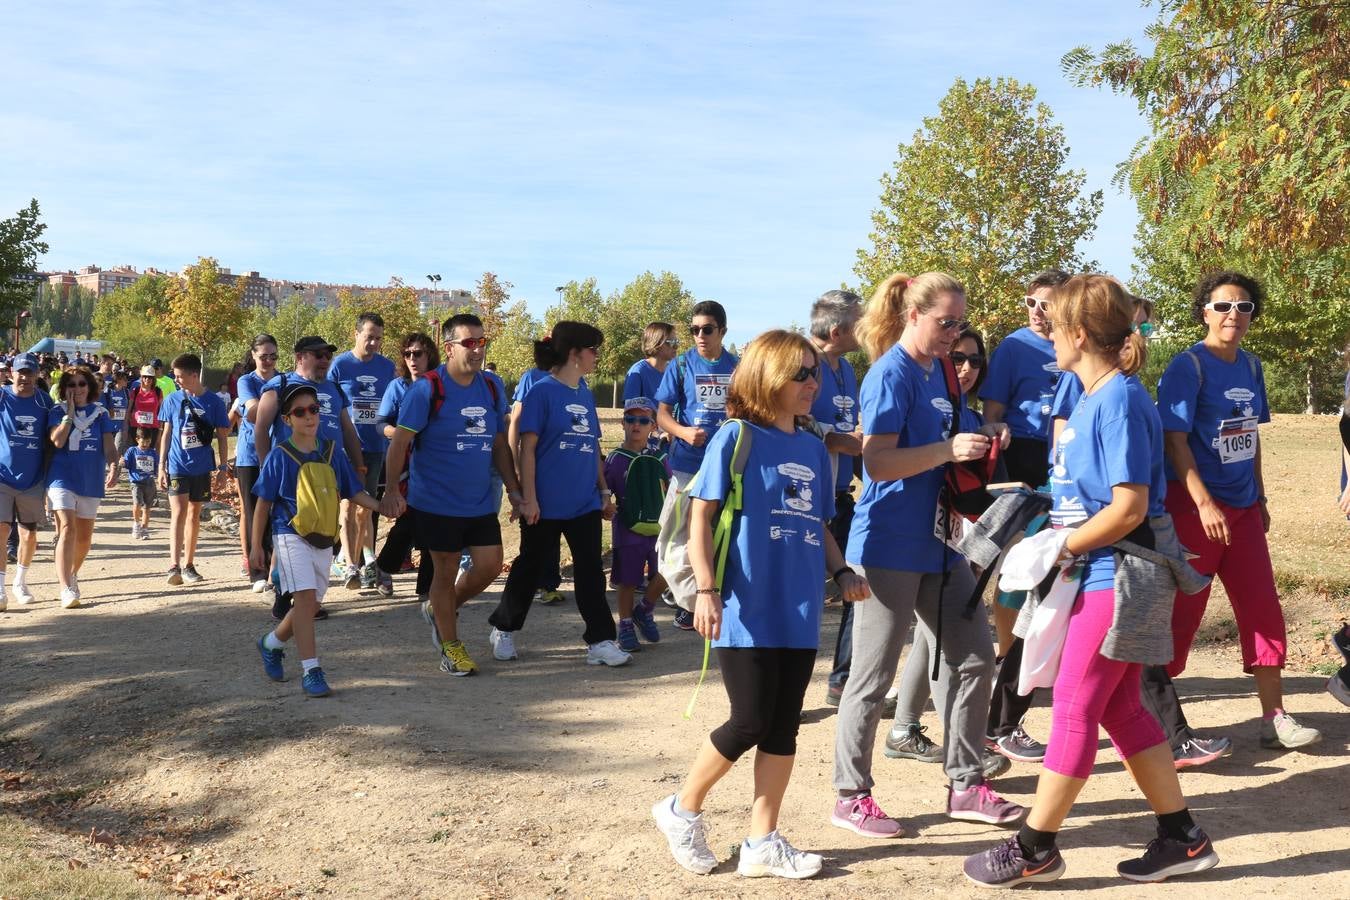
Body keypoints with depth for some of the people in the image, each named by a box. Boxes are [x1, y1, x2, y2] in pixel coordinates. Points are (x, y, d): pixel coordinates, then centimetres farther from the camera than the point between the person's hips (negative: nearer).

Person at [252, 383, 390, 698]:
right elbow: (263, 503, -1)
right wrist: (256, 546, -1)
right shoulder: (279, 456, -5)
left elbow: (353, 492, 8)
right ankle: (310, 671, -14)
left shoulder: (331, 452, 5)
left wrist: (382, 506, -8)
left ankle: (271, 643, 37)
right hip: (291, 535, -5)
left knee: (310, 604, 11)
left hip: (324, 538, 5)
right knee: (305, 597, -17)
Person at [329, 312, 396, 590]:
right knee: (349, 505, -6)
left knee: (365, 508, 11)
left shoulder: (387, 367, 7)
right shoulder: (340, 365, -3)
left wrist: (393, 443, 12)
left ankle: (364, 563, 21)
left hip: (376, 446, 4)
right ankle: (353, 567, -7)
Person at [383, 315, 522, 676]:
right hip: (437, 503, -5)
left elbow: (500, 445, 13)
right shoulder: (427, 390, -12)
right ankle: (450, 646, 21)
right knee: (446, 571, 4)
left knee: (491, 565, 4)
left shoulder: (491, 391, 6)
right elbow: (400, 442, -12)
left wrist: (514, 489, 9)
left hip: (481, 502, 6)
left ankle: (441, 608, 31)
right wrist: (393, 491, -18)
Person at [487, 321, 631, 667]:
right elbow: (527, 448, -11)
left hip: (585, 502, 6)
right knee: (530, 567, 9)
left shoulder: (585, 395, 11)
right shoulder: (542, 392, -9)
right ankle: (504, 629, 27)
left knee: (590, 571, 3)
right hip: (546, 504, -5)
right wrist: (528, 498, -14)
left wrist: (604, 490, 13)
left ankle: (600, 641, 7)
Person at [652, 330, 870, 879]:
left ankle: (762, 843, 19)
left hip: (799, 613, 6)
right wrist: (706, 590, -16)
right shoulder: (736, 437, -6)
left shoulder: (813, 448, 12)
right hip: (748, 612, -6)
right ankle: (683, 810, 20)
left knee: (784, 727, 8)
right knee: (749, 723, -3)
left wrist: (841, 572, 3)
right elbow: (700, 516, -8)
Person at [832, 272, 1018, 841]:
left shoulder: (936, 371, 12)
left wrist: (978, 442, 6)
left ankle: (965, 786, 22)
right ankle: (851, 796, 14)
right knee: (873, 675, 1)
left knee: (973, 655, 11)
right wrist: (949, 449, -25)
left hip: (938, 542, 9)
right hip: (890, 546, -9)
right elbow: (878, 462, -22)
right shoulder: (891, 375, -14)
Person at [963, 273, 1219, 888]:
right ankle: (1182, 839, 24)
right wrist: (1048, 532, 5)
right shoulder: (1091, 399, 11)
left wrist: (1061, 548, -15)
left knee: (1074, 710, -1)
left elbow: (1129, 508, -23)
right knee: (1121, 710, 14)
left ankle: (1035, 849, 9)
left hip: (1115, 578, -10)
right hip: (1100, 577, 10)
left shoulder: (1120, 402, -18)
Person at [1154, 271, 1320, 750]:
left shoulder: (1250, 366, 9)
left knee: (1263, 609, 9)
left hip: (1242, 507, 7)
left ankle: (1274, 717, 19)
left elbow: (1251, 435, 17)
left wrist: (1260, 497, 16)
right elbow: (1174, 439, -17)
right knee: (1182, 611, 0)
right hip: (1194, 506, -7)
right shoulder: (1187, 366, -12)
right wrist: (1204, 504, -23)